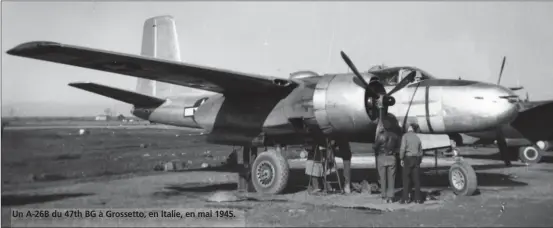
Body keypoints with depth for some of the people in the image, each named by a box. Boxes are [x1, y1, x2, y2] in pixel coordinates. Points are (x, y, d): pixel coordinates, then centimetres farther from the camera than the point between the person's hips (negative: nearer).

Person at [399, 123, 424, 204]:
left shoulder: (405, 136, -6)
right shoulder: (417, 138, 12)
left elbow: (403, 148, -15)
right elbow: (421, 151, 12)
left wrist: (401, 159, -9)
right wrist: (419, 161, 17)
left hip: (408, 158, -5)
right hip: (416, 158, 5)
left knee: (406, 179, -1)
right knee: (416, 179, 6)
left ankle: (405, 198, -2)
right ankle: (418, 198, 7)